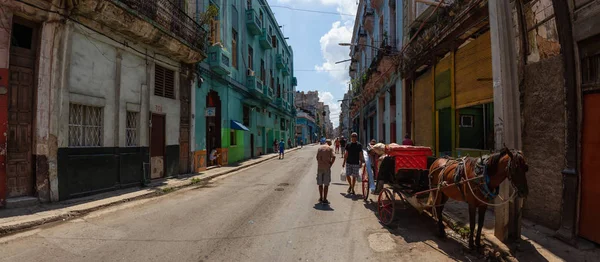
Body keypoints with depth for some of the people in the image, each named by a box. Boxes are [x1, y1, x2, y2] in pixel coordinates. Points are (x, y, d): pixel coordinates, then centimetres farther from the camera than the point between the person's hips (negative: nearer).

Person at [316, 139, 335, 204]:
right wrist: (330, 164, -5)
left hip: (320, 167, 4)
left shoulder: (320, 148, 9)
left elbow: (317, 157, 5)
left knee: (320, 184, 13)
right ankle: (324, 199, 4)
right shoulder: (330, 148, -3)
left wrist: (320, 164, 10)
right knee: (326, 184, 3)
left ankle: (321, 198, 21)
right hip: (327, 168, -3)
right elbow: (333, 157, -15)